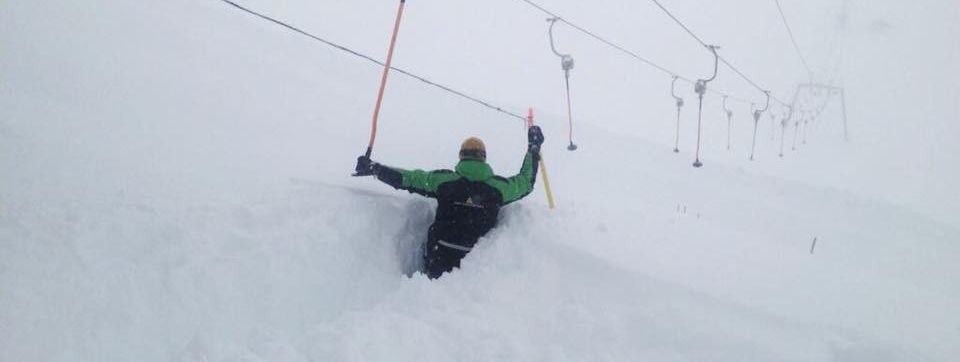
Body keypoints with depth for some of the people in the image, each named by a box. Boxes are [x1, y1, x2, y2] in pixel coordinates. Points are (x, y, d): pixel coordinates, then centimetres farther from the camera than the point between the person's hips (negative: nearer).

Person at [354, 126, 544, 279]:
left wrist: (373, 168, 17)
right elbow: (526, 181, 16)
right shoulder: (498, 187, -1)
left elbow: (408, 178, 3)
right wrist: (533, 148, 29)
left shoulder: (443, 181, -3)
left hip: (439, 257, 0)